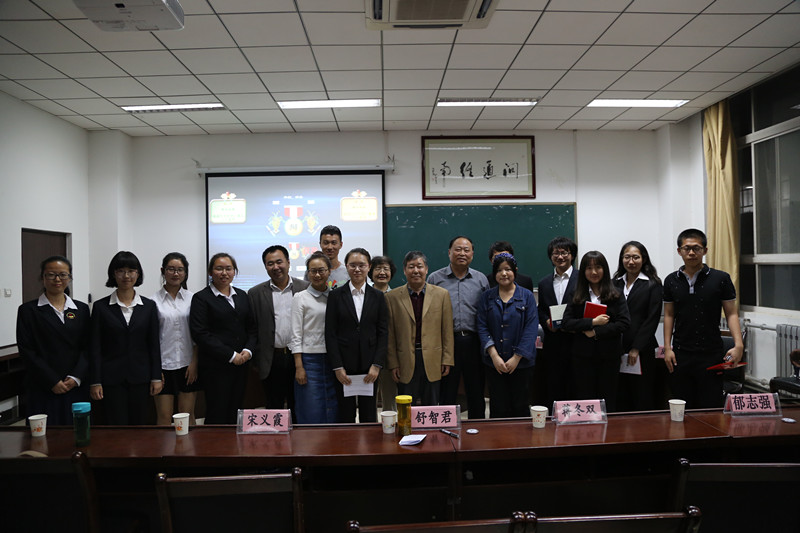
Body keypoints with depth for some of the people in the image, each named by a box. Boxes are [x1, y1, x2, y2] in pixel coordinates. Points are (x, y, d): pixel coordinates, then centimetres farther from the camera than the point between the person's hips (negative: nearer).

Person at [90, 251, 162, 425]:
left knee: (139, 425, 6)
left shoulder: (149, 306, 5)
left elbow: (154, 344, 5)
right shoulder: (101, 306, 1)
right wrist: (95, 382, -4)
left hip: (140, 378, 1)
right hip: (112, 378, -1)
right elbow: (95, 347, 0)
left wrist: (156, 377, 1)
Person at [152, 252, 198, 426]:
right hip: (163, 365, -1)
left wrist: (195, 362, -2)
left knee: (187, 414, 8)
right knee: (164, 416, 3)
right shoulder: (154, 300, -1)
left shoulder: (192, 298, 4)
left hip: (188, 365, 1)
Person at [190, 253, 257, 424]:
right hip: (215, 367, -5)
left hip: (241, 365, 5)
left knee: (234, 414, 9)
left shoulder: (242, 296, 14)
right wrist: (230, 355, -14)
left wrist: (248, 350, -5)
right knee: (217, 416, -2)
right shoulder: (201, 298, -3)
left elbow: (252, 328, 14)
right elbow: (200, 334, -11)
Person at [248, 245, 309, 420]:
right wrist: (256, 360, 0)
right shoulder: (255, 293, 3)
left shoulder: (306, 288, 1)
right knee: (273, 409, 9)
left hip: (299, 358, 0)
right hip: (271, 360, 0)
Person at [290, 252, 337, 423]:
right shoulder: (300, 298, 0)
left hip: (333, 359, 3)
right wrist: (299, 367, -9)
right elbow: (296, 335, -3)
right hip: (310, 359, -3)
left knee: (332, 414, 6)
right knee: (311, 414, -1)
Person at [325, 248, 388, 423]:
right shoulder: (336, 295, 2)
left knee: (369, 414, 6)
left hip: (369, 364, 1)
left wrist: (377, 365, -6)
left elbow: (383, 333, 3)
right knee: (345, 414, 4)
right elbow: (330, 333, -1)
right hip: (344, 364, -1)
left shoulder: (377, 296, 6)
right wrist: (337, 367, -7)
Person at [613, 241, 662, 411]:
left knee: (643, 401, 1)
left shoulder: (653, 284, 1)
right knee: (621, 399, 6)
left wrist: (636, 348, -10)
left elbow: (653, 319, -5)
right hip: (617, 350, 3)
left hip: (642, 351, -3)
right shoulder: (615, 283, 12)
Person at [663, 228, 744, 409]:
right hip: (680, 355, 2)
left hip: (711, 354, -2)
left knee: (711, 407, 2)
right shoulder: (671, 281, 7)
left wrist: (738, 345, -13)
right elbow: (669, 315, 10)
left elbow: (731, 313, 1)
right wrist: (667, 348, 3)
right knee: (682, 409, 7)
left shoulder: (721, 279, 0)